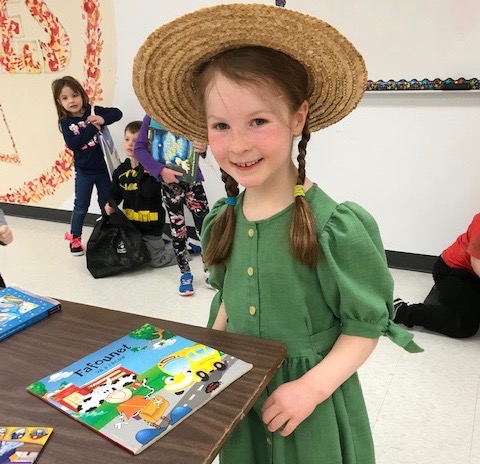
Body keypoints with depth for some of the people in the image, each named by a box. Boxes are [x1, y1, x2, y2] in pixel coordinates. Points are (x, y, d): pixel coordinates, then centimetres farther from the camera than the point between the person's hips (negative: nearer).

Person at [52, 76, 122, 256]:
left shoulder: (94, 111, -4)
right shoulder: (65, 122, -7)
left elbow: (117, 113, -7)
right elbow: (73, 144, -21)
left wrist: (103, 119, -24)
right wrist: (92, 127, -24)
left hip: (103, 168, 1)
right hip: (84, 172, -1)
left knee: (107, 204, 13)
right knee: (81, 206, 9)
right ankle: (74, 238, 25)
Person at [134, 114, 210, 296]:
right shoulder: (152, 116, -7)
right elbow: (140, 148, -8)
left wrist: (203, 147, -16)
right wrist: (161, 170, -19)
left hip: (192, 179, 1)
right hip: (169, 181, 0)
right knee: (177, 229, 10)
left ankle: (209, 268, 23)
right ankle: (185, 273, 26)